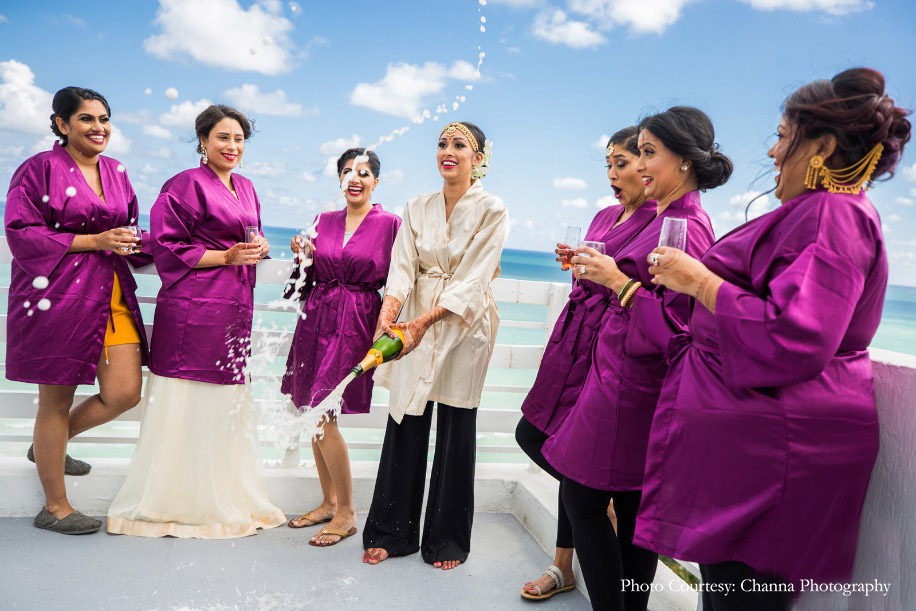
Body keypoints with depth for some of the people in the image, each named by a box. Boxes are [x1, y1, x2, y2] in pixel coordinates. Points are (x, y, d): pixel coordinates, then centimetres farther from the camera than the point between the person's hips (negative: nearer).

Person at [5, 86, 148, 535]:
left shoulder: (115, 171, 14)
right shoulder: (40, 169, -5)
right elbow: (21, 233, -10)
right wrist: (93, 241, -16)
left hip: (112, 297, 6)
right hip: (58, 296, -6)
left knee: (124, 394, 1)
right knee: (57, 401, 4)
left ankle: (50, 444, 32)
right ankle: (55, 507, 21)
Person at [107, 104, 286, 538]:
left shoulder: (246, 189, 18)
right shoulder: (186, 186, -6)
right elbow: (168, 248, -10)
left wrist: (258, 248, 4)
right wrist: (226, 256, -14)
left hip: (234, 311, 8)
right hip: (193, 308, -8)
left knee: (227, 403, 12)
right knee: (187, 407, -2)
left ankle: (225, 499, 24)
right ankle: (169, 505, 12)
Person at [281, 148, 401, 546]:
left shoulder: (390, 224, -2)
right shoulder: (324, 221, 13)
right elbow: (310, 278, 17)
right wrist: (301, 255, -2)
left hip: (356, 325, -6)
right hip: (317, 320, 6)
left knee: (323, 417, -10)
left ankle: (346, 513, 7)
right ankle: (329, 502, 25)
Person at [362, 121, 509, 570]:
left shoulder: (492, 211, -5)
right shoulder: (417, 208, 8)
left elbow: (472, 280, -14)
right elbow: (402, 267, -2)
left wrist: (425, 320, -25)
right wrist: (389, 312, -21)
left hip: (463, 326, -3)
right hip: (416, 323, 3)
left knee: (456, 429, 4)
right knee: (405, 424, 5)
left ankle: (448, 540, 21)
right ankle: (391, 532, 20)